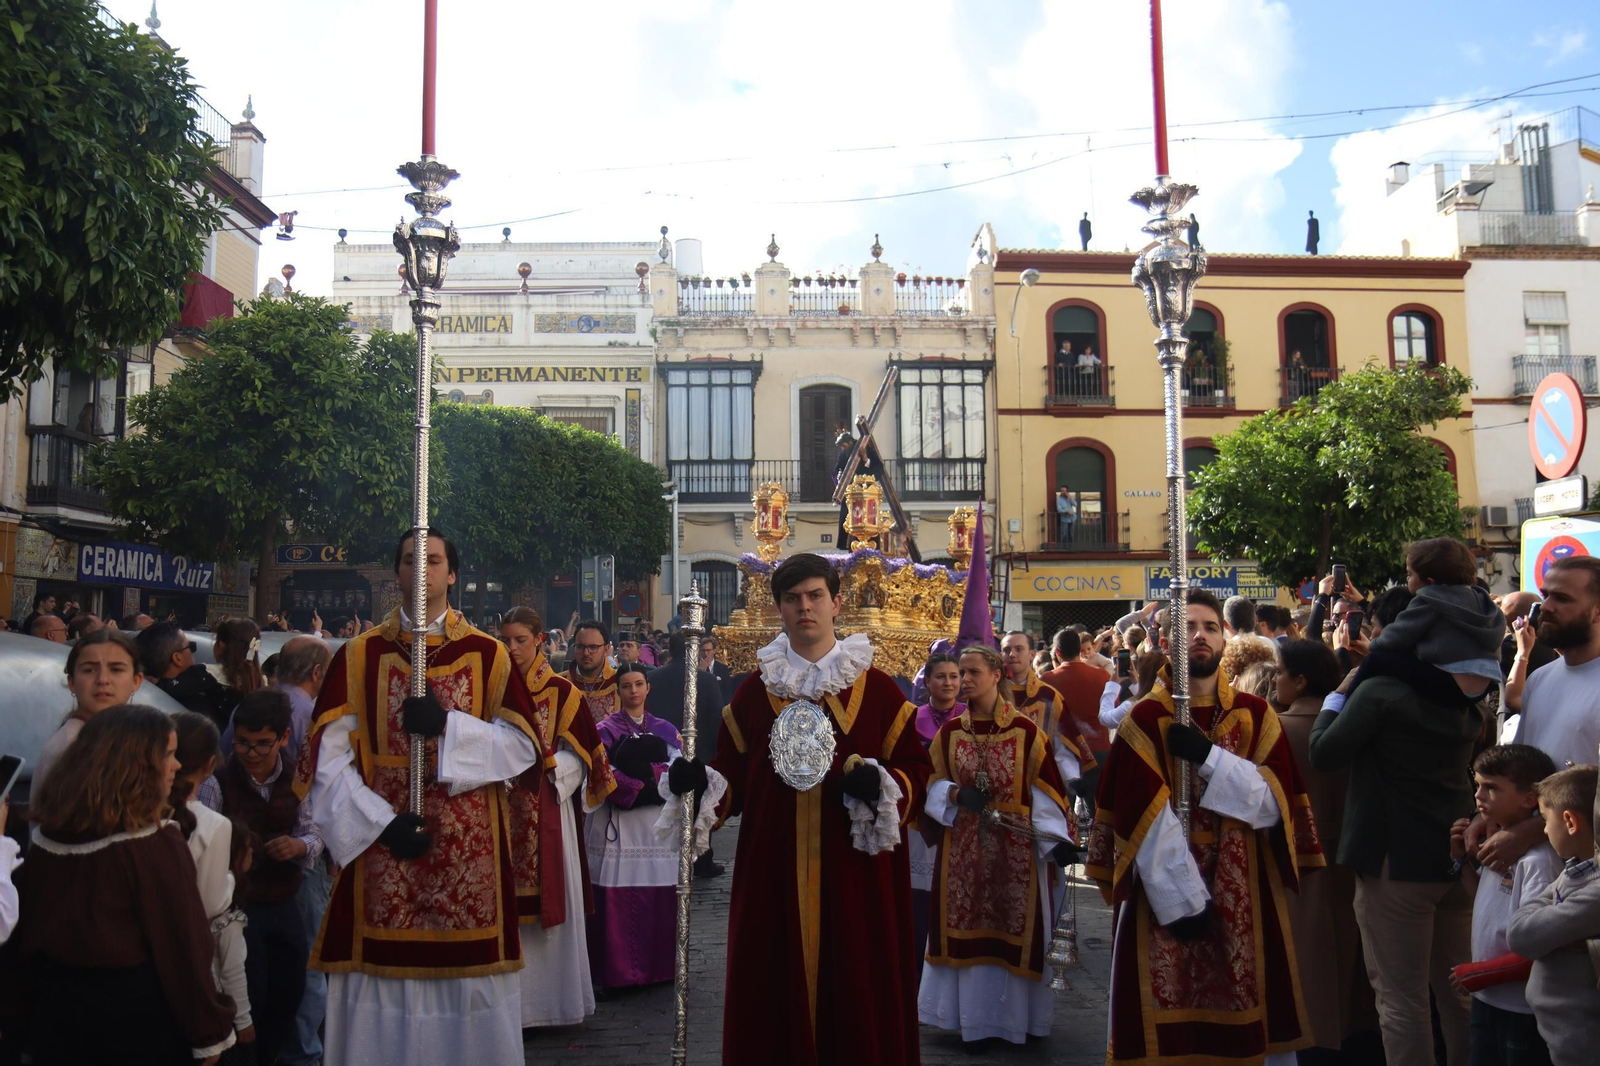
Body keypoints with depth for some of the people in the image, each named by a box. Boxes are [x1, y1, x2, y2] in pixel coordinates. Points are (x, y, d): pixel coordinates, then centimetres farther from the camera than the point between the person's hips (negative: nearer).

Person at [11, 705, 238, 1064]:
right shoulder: (153, 845, -20)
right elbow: (183, 948, -18)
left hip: (56, 1008, 6)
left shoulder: (46, 836, -1)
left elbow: (25, 931, 7)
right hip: (136, 1016, -6)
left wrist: (25, 1015, 17)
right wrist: (209, 1032, -9)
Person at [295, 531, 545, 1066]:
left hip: (470, 855, 0)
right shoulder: (358, 656, 6)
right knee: (383, 976, 0)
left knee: (468, 978, 2)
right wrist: (381, 822, -11)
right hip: (381, 851, 0)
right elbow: (326, 757, 0)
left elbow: (523, 744, 0)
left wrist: (447, 726, -14)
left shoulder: (488, 655, 7)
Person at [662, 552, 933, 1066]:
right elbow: (733, 777, 9)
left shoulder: (878, 690, 2)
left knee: (856, 994, 3)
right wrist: (702, 783, -11)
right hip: (771, 874, 2)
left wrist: (883, 787, -17)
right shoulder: (754, 691, 8)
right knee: (772, 993, 5)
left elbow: (917, 771, 2)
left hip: (855, 875, -1)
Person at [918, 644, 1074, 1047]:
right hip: (963, 845, 2)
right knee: (967, 927, 4)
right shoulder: (950, 731, 5)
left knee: (1013, 929, 1)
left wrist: (1056, 838, -12)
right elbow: (932, 782, 8)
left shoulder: (1026, 732, -3)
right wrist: (955, 794, -12)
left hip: (1014, 847, -2)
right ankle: (972, 1016, 16)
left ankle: (1010, 1013, 15)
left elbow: (1045, 789, -3)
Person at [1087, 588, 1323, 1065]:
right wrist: (1183, 900, -16)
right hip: (1164, 897, -2)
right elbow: (1145, 820, -9)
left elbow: (1274, 802, -6)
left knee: (1251, 1025, 5)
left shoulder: (1256, 716, 6)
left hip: (1245, 899, 2)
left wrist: (1208, 757, -18)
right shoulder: (1144, 720, -2)